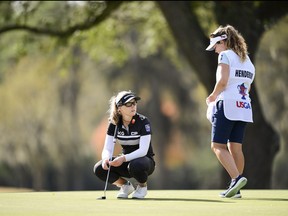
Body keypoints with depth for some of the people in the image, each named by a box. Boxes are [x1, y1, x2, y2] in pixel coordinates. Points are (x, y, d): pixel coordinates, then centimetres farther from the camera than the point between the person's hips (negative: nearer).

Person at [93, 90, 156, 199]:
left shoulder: (143, 121, -18)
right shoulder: (114, 124, -6)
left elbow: (143, 150, -26)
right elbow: (107, 148, -10)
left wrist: (124, 158, -42)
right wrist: (106, 159, -34)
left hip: (145, 160, -4)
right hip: (125, 161, 4)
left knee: (135, 165, -39)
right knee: (99, 168, -21)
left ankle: (142, 186, -5)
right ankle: (126, 186, 5)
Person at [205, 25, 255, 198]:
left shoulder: (226, 55, -4)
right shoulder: (247, 60, 19)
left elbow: (223, 81, -17)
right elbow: (247, 87, 17)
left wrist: (213, 96, -1)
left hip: (227, 104, -8)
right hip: (245, 106, 8)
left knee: (218, 146, -5)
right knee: (235, 147, 7)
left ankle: (237, 178, -23)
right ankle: (236, 188, 5)